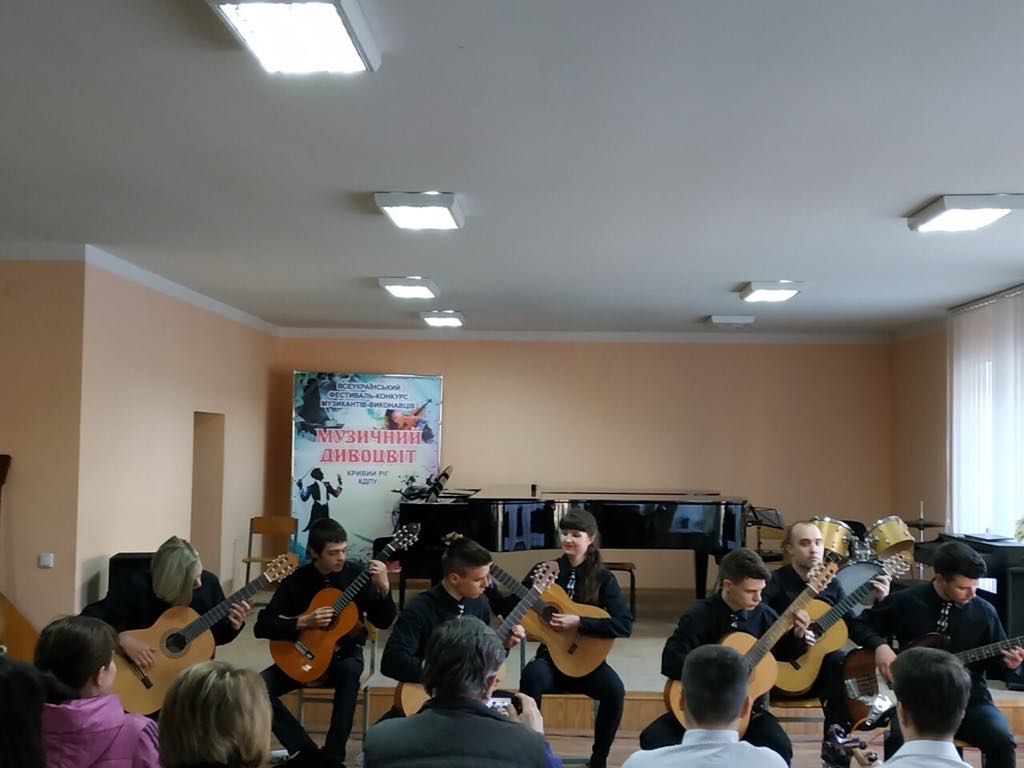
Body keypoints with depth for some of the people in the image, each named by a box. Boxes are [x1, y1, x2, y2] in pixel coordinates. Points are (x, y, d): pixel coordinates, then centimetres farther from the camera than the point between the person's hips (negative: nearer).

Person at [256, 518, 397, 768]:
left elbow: (383, 622, -9)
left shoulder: (357, 573, -9)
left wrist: (383, 588, -27)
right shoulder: (296, 580, -10)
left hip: (344, 653, -1)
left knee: (350, 671, -37)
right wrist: (303, 622, -26)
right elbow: (262, 626, -13)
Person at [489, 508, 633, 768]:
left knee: (614, 690, -30)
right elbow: (511, 609, 2)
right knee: (532, 677, -34)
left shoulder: (602, 578, -4)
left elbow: (625, 625, -15)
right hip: (551, 656, 1)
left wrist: (579, 623, -22)